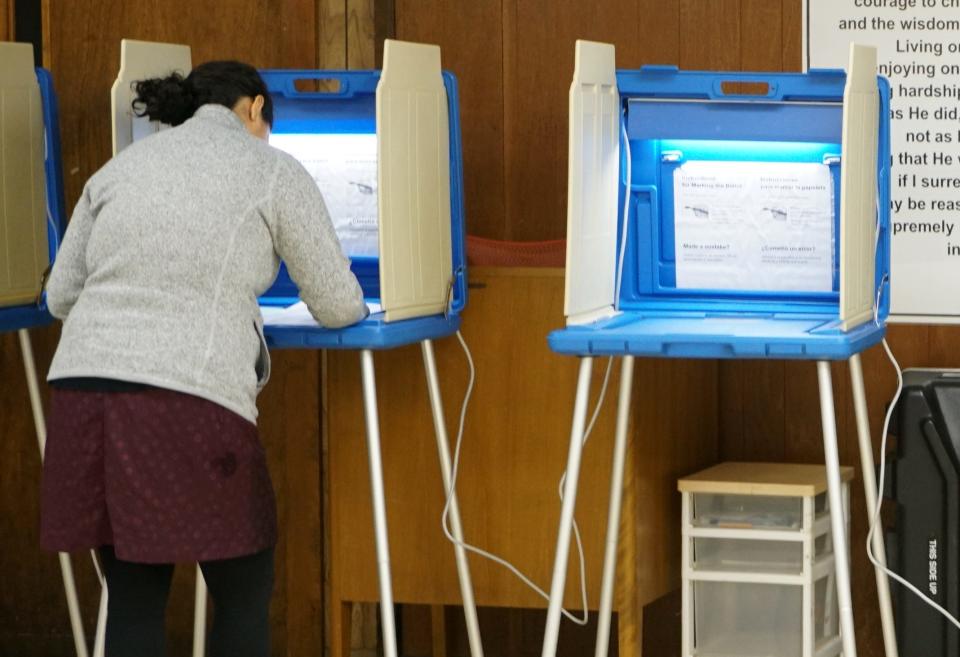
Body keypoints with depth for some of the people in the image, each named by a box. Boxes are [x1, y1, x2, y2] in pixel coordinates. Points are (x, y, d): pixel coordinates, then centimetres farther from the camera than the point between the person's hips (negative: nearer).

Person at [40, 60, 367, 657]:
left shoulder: (121, 167, 23)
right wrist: (354, 304, 38)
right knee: (245, 593, 12)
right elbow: (339, 306, 14)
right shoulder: (275, 172, 10)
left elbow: (61, 296, 26)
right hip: (188, 400, -5)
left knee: (133, 599, 13)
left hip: (84, 389, 5)